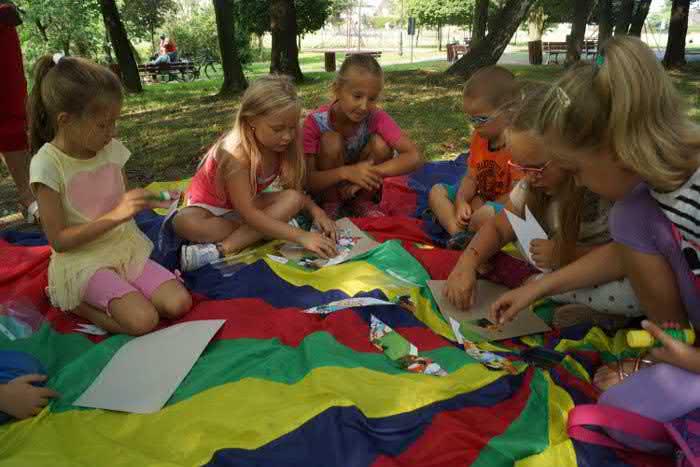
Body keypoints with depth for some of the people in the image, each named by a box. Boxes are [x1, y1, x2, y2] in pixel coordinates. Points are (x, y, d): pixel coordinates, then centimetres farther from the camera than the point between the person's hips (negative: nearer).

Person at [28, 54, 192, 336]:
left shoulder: (111, 149, -1)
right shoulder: (47, 165, -17)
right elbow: (59, 241, -17)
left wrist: (146, 202, -7)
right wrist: (115, 216, -25)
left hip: (125, 249, 6)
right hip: (84, 262, -5)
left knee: (179, 304, -12)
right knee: (143, 321, -24)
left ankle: (98, 297, 6)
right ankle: (74, 302, 1)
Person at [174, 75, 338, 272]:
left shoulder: (281, 147, -15)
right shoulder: (236, 154, -33)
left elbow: (294, 190, -2)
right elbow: (247, 214, -36)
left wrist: (315, 210, -24)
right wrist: (300, 235, -43)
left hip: (247, 203, 6)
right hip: (211, 206, -5)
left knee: (292, 200, -24)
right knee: (184, 223, -37)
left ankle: (221, 249, -29)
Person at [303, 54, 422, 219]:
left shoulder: (377, 118, -21)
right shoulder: (316, 121, -25)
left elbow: (414, 157, -28)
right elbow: (306, 181, -27)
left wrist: (368, 174, -37)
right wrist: (346, 172, -45)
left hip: (360, 188, 2)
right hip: (327, 185, -2)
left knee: (380, 143, -25)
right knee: (331, 141, -29)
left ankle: (362, 201, -2)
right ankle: (331, 203, -8)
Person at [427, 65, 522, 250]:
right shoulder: (479, 137, 3)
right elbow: (470, 177, 5)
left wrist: (482, 206, -18)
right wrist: (461, 201, -14)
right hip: (480, 201, 9)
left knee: (485, 215, -40)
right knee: (436, 191, 3)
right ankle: (458, 234, -19)